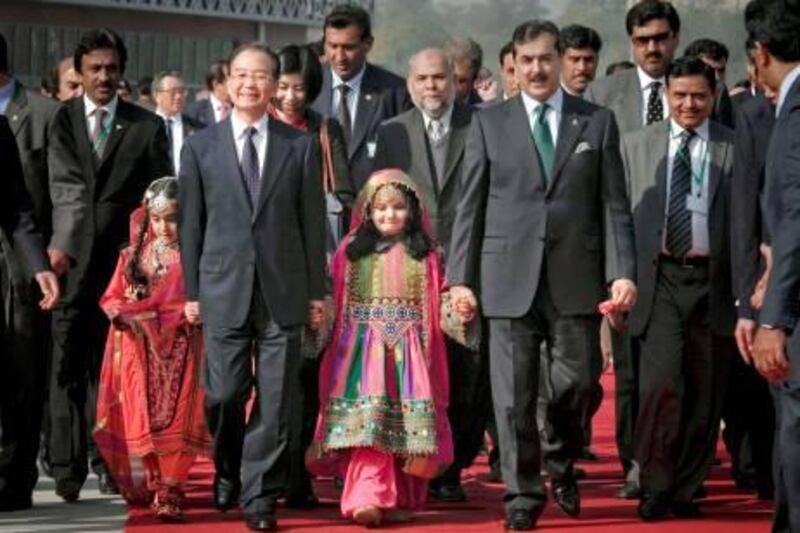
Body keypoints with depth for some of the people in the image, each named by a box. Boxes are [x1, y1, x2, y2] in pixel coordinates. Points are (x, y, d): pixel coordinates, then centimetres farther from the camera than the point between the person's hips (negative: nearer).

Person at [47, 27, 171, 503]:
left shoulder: (147, 127, 6)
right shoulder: (61, 120, 5)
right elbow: (67, 187, -7)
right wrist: (62, 244, -18)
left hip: (121, 263, 1)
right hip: (71, 262, 0)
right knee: (68, 365, -3)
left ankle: (106, 459, 15)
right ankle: (68, 464, -1)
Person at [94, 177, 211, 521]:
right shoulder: (134, 255, 8)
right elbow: (112, 299, 9)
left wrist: (194, 312, -22)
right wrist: (121, 312, -12)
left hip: (180, 352, -3)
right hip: (140, 353, 3)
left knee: (175, 420, -7)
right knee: (141, 419, 3)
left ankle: (169, 493, -8)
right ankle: (146, 484, 15)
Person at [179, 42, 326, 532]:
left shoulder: (300, 146, 6)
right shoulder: (200, 146, 6)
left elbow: (313, 223, 6)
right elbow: (191, 224, 7)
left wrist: (317, 291, 4)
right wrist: (191, 290, 3)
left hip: (283, 291, 0)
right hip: (224, 290, 0)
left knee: (277, 400, 0)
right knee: (223, 395, 1)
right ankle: (228, 473, 27)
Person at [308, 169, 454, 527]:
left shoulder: (424, 255, 9)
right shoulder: (352, 253, 9)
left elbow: (433, 309, 8)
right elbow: (337, 306, 8)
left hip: (408, 352, 1)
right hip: (365, 350, -1)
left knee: (408, 425, -1)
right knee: (367, 420, -15)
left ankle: (400, 497, 10)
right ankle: (367, 496, -23)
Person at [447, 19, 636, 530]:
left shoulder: (597, 122, 7)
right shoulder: (488, 123, 7)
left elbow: (614, 203, 4)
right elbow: (470, 206, 7)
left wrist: (622, 272, -6)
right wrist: (461, 277, 1)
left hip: (576, 277, 0)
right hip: (510, 277, 0)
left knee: (575, 383, 4)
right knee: (515, 393, 0)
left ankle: (562, 466, 31)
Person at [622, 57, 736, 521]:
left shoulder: (734, 148, 4)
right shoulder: (637, 146, 9)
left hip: (713, 282, 0)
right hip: (659, 278, 0)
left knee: (706, 395, 4)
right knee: (663, 382, -13)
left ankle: (687, 490, 18)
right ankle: (655, 486, 0)